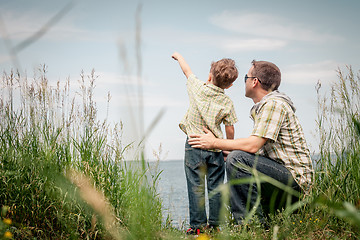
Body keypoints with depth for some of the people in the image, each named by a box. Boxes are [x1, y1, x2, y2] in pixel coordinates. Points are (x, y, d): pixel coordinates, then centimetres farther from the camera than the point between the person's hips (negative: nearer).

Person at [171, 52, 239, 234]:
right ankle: (214, 224, 12)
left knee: (196, 187, 1)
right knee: (215, 187, 8)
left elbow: (187, 70, 15)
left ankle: (197, 225, 2)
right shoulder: (227, 103, -2)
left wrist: (178, 56, 33)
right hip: (215, 147, 1)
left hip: (194, 145, -1)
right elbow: (230, 129, 0)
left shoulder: (198, 88, -4)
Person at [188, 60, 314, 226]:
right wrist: (223, 151, 15)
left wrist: (215, 143, -14)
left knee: (237, 159, -25)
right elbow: (259, 150, 17)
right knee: (230, 189, 16)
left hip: (294, 177, -10)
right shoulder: (262, 107, 17)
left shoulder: (273, 104, -15)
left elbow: (253, 145, -25)